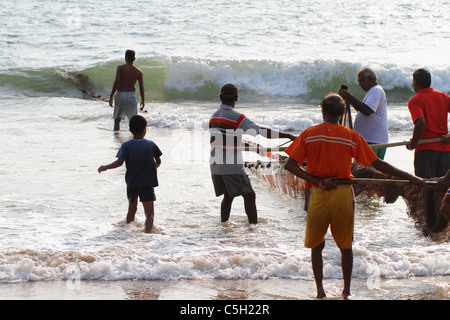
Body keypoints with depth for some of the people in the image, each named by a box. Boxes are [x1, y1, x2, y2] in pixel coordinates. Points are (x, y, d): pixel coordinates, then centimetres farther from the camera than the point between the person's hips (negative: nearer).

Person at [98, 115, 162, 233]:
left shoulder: (126, 146, -4)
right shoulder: (151, 144, 1)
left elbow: (119, 162, -16)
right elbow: (158, 162, 9)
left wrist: (105, 167, -3)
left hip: (131, 183, 2)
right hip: (147, 183, -2)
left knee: (132, 209, 25)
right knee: (149, 212, -9)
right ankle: (147, 232, -30)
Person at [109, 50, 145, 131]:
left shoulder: (120, 68, -4)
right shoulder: (139, 72, 2)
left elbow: (116, 82, -12)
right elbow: (141, 88, 3)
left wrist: (111, 96, -8)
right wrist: (143, 100, 14)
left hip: (121, 94, -1)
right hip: (131, 95, 1)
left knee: (117, 119, 10)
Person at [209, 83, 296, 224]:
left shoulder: (213, 116, 10)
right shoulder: (237, 117, -12)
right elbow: (262, 131, -17)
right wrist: (287, 136, -14)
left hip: (215, 165, 7)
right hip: (232, 166, -7)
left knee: (228, 196, 18)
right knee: (249, 195, 0)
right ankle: (254, 225, -5)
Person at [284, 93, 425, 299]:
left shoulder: (309, 134, 0)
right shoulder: (351, 137, -1)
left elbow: (290, 165, -7)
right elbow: (378, 164, -1)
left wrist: (317, 181, -10)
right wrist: (410, 178, 4)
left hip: (318, 195, 0)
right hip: (343, 195, 0)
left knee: (316, 245, 15)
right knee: (346, 246, 15)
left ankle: (320, 291, 13)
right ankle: (346, 291, 20)